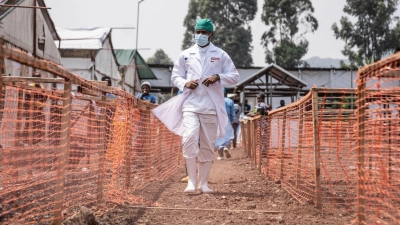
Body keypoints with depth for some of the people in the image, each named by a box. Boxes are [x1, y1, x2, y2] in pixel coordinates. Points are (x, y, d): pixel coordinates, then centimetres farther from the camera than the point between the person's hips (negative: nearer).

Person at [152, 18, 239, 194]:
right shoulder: (185, 55, 11)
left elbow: (235, 76, 8)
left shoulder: (221, 55, 9)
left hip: (211, 107, 1)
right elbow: (175, 76, 15)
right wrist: (185, 83, -7)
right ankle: (191, 181, -13)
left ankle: (204, 183, 14)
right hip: (190, 105, 0)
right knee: (190, 138, -19)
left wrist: (218, 77, -12)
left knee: (208, 145, 5)